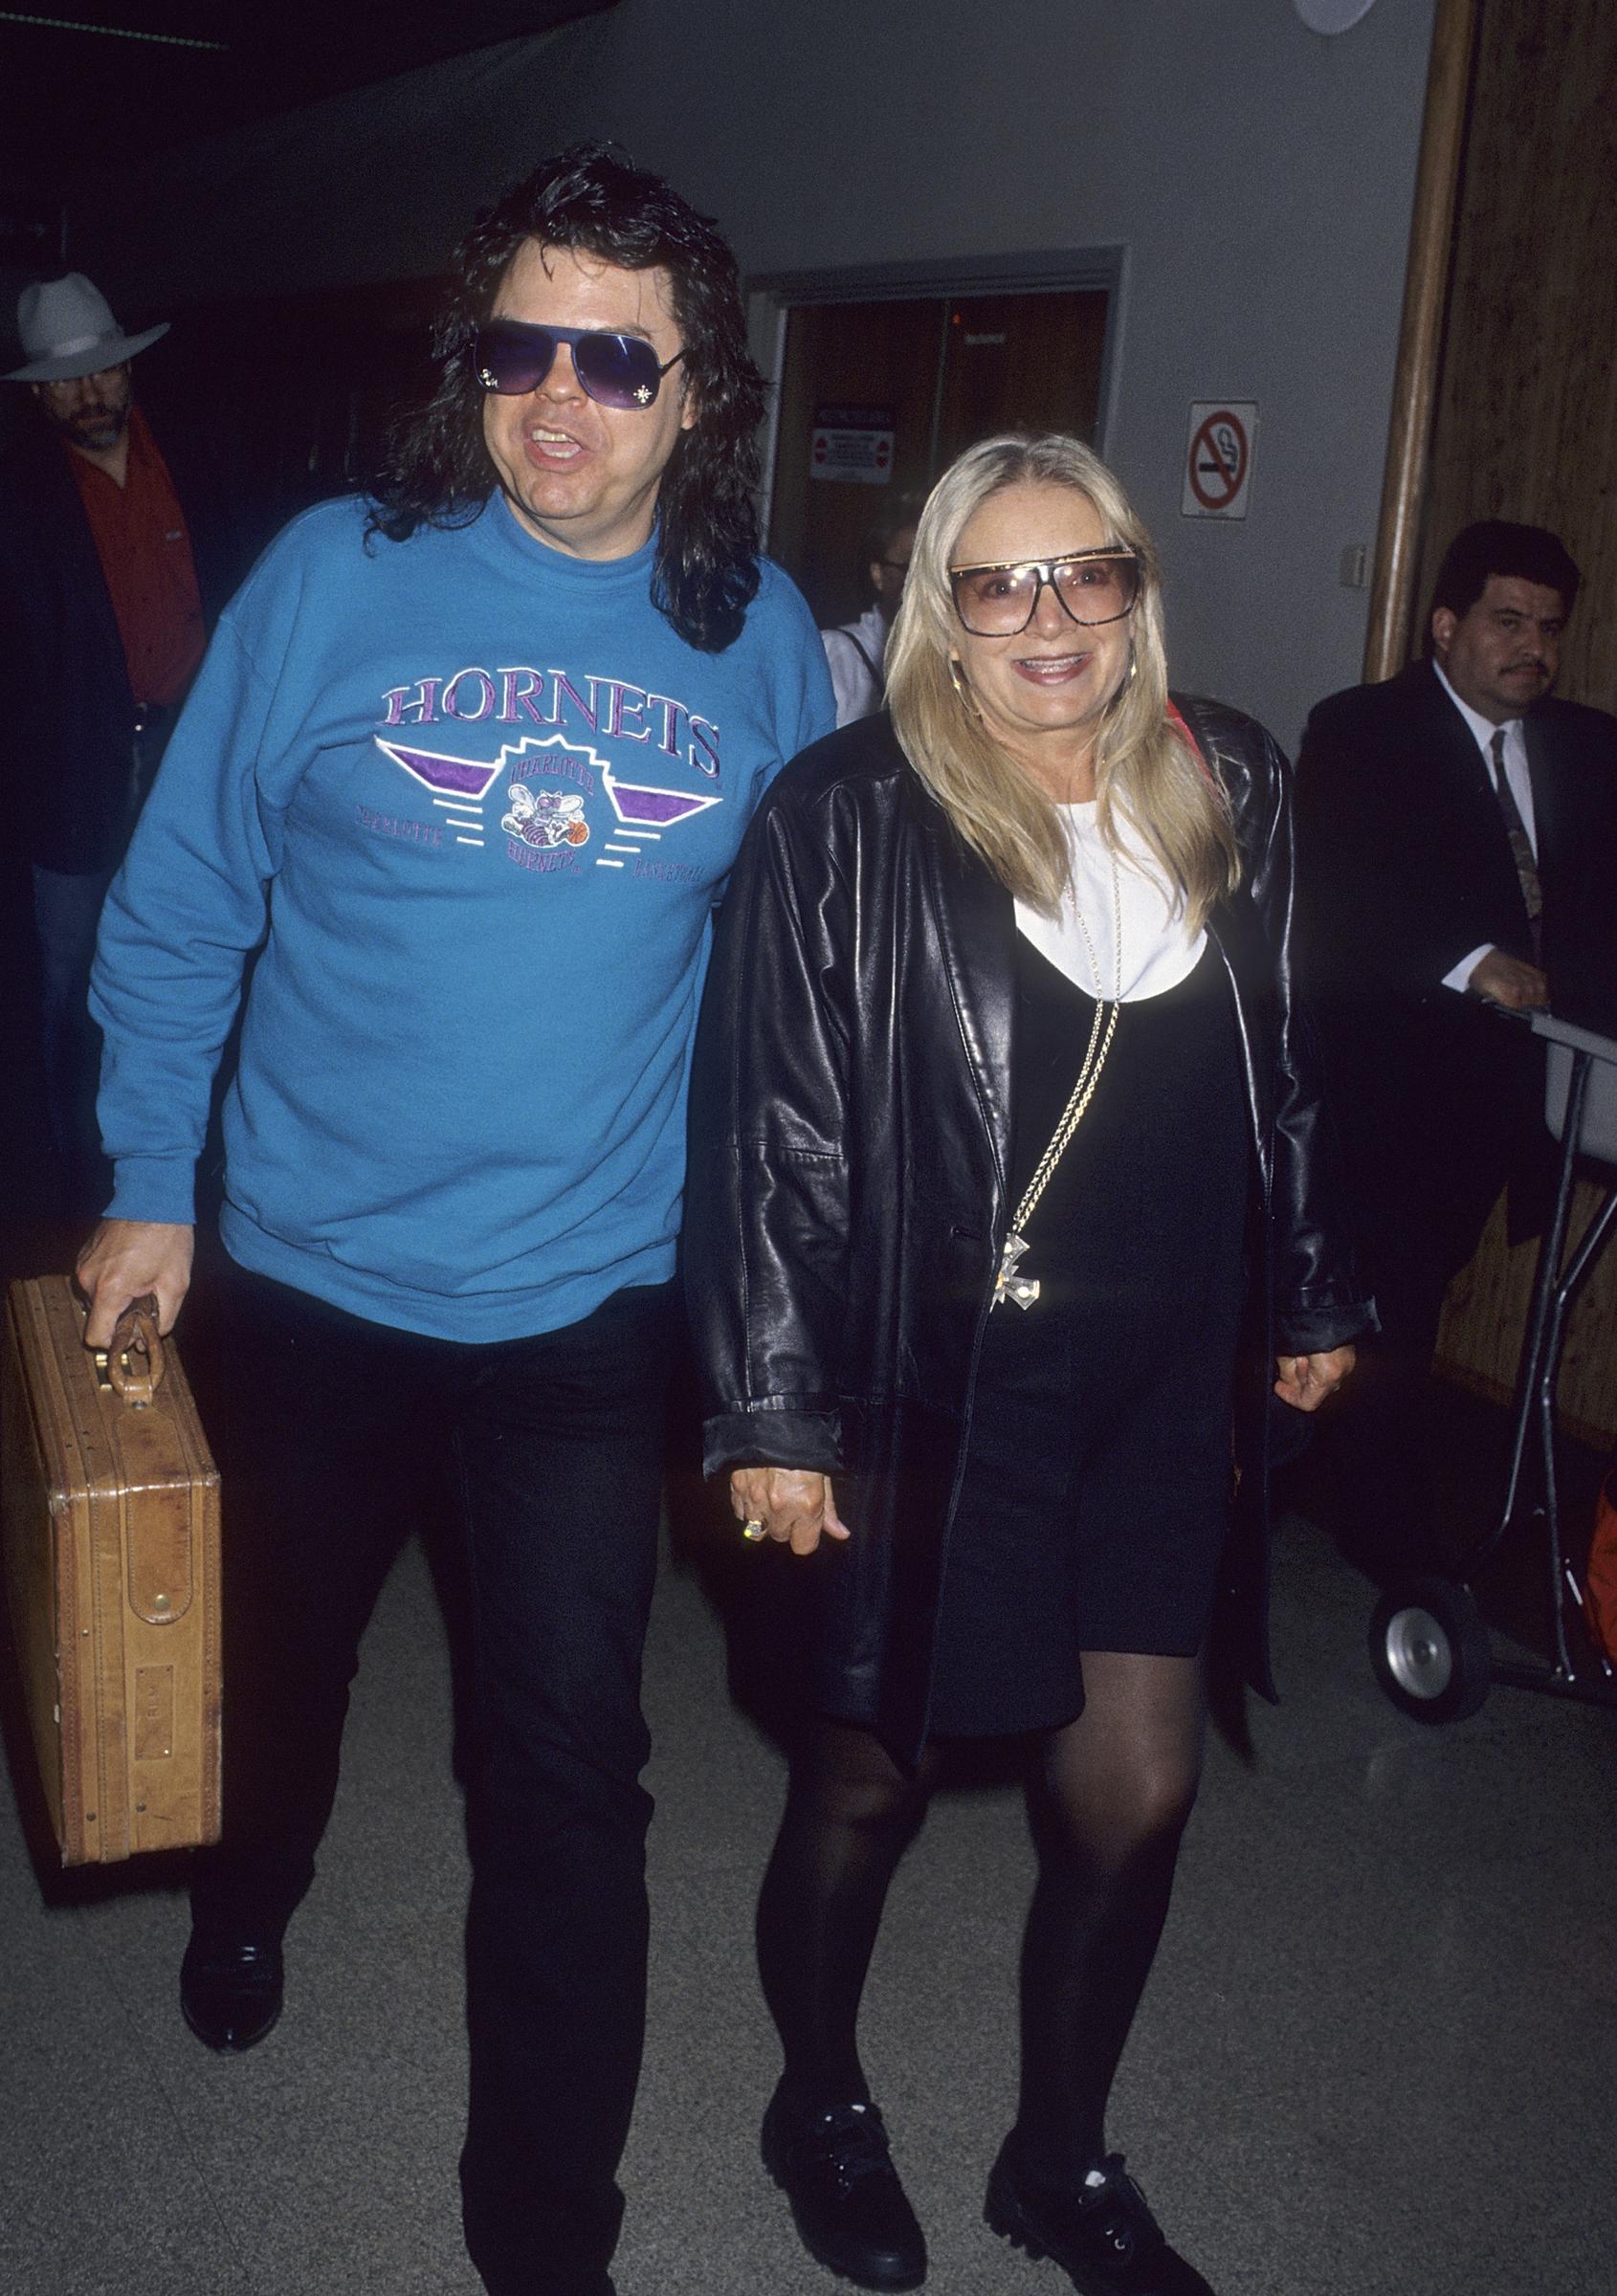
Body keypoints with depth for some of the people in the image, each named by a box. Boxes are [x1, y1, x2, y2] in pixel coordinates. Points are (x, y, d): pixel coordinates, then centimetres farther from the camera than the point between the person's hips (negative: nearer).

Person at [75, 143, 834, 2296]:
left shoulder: (763, 636, -3)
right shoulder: (337, 576, -9)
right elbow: (182, 901, -2)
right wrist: (147, 1187, -2)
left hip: (590, 1305, 0)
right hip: (309, 1269, 1)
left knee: (569, 1774, 3)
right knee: (275, 1649, 25)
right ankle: (247, 1899, 59)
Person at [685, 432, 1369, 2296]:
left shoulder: (1233, 790, 4)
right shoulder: (846, 819, -12)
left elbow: (1277, 1068, 13)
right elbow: (771, 1127, -12)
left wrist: (1307, 1295, 17)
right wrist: (772, 1409, -13)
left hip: (1157, 1384, 5)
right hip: (931, 1390, -4)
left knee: (1141, 1794, 12)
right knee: (873, 1777, 12)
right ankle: (820, 2107, 41)